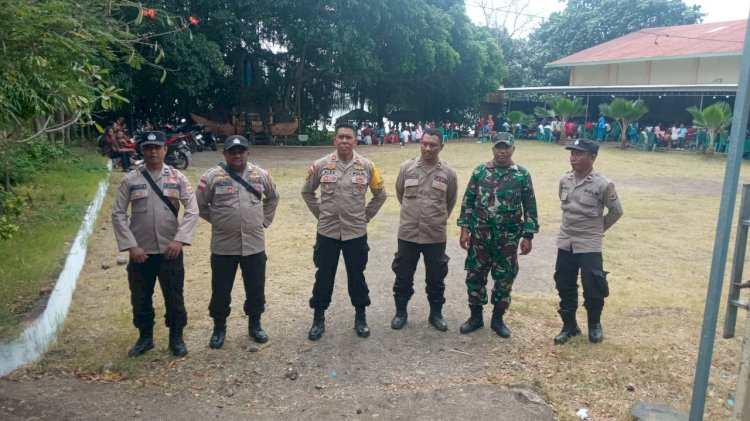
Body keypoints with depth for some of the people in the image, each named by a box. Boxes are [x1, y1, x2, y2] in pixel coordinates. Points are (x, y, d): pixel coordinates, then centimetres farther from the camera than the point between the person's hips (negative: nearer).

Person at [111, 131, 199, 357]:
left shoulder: (177, 178, -1)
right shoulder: (130, 180, -1)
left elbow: (192, 211, -6)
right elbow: (118, 214, -2)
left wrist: (179, 239, -17)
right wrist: (131, 245, -11)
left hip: (170, 251, -1)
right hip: (140, 251, 1)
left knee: (174, 297, 9)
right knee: (140, 298, 13)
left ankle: (176, 337, 27)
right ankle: (145, 337, 34)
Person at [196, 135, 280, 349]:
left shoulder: (261, 175, 1)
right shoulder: (212, 176, -7)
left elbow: (273, 198, 18)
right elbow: (200, 205, 2)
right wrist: (218, 220, 3)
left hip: (254, 245, 2)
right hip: (223, 246, -2)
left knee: (256, 290, 13)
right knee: (220, 291, 10)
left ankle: (255, 325, 33)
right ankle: (219, 328, 30)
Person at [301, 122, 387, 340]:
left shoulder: (367, 166, -4)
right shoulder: (320, 165, -5)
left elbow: (380, 195, 10)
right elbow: (307, 192, 11)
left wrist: (365, 216, 6)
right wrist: (320, 214, 6)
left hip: (356, 232, 0)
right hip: (327, 232, 0)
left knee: (356, 276, 12)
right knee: (323, 276, 10)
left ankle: (360, 318, 29)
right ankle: (318, 319, 25)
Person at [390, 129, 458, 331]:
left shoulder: (448, 172, -4)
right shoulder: (406, 168, -3)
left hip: (436, 236, 0)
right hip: (408, 233, 1)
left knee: (436, 278, 12)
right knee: (403, 276, 12)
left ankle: (436, 313, 31)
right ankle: (401, 311, 30)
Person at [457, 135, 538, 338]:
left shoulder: (522, 175, -1)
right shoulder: (480, 171, 1)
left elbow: (530, 208, 1)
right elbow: (468, 201, 3)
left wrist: (528, 236, -3)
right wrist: (464, 228, -3)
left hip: (508, 238, 0)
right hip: (480, 234, 1)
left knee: (505, 278, 8)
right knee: (475, 275, 7)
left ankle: (498, 319, 25)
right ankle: (476, 316, 24)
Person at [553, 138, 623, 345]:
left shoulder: (602, 185, -15)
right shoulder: (565, 180, 0)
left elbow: (616, 211, -3)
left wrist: (598, 227, 5)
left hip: (589, 245, -5)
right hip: (565, 242, 5)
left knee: (593, 288, 2)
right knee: (564, 286, 11)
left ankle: (594, 325, 27)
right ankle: (569, 325, 27)